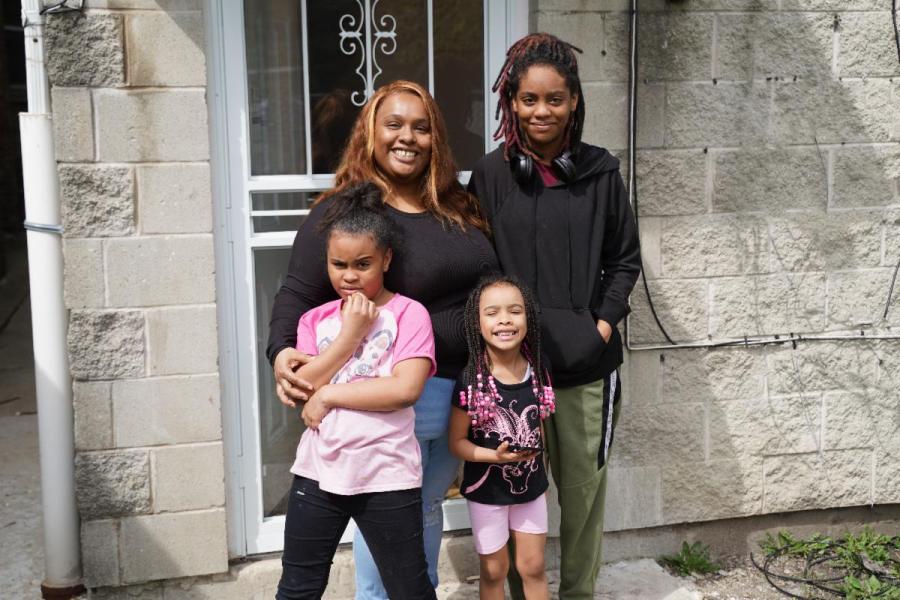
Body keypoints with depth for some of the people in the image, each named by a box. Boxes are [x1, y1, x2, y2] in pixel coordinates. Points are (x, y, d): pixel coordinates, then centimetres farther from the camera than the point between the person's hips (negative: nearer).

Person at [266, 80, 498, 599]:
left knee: (429, 508, 22)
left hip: (465, 389, 6)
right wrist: (283, 353, -30)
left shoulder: (460, 208, 8)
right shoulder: (342, 210, -10)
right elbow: (298, 294, -12)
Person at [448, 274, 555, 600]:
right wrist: (495, 456, -27)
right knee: (494, 571, 13)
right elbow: (457, 441, -12)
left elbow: (538, 430, 7)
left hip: (530, 487, 3)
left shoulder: (538, 373, -7)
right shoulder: (470, 380, -19)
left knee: (533, 567, 14)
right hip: (486, 490, -3)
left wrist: (543, 479, 12)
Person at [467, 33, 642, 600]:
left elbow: (625, 259, 7)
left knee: (584, 486, 12)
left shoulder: (601, 171, 1)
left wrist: (603, 324, -4)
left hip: (588, 363, 1)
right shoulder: (491, 174, 0)